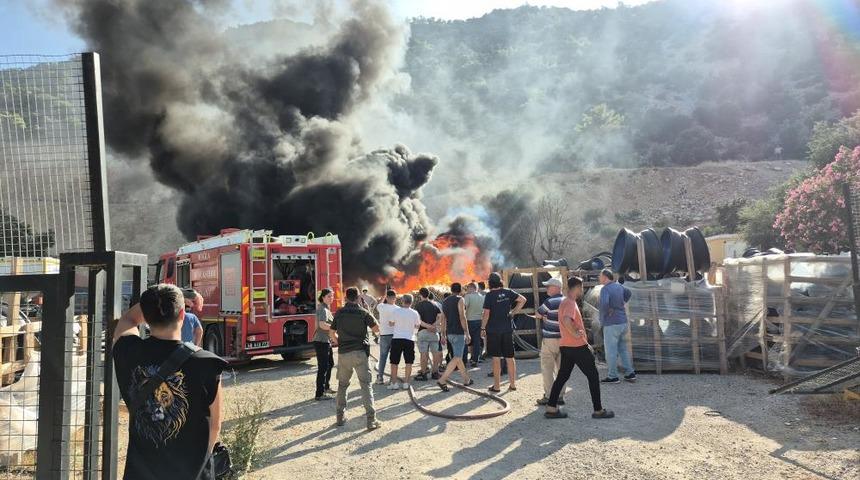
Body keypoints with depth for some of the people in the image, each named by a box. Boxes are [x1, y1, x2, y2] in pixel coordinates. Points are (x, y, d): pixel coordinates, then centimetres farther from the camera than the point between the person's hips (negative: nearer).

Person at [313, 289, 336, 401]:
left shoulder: (325, 308, 14)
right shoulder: (323, 309, -17)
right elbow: (322, 325, -33)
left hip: (326, 341, 11)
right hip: (321, 342, -11)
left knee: (330, 364, 22)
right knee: (323, 367, -7)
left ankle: (326, 387, 38)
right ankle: (319, 394, -2)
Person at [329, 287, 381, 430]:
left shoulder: (339, 312, 5)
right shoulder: (363, 312, -3)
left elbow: (331, 333, 10)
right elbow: (376, 329, -2)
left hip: (343, 353, 3)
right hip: (359, 352, -3)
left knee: (342, 385, 18)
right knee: (365, 385, -2)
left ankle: (340, 417, 22)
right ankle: (371, 420, -6)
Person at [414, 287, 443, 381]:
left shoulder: (418, 305, -2)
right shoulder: (434, 305, 11)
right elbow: (441, 316, 0)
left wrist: (428, 326, -13)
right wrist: (434, 325, -7)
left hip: (423, 331, -4)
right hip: (434, 331, 4)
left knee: (424, 353, -2)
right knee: (435, 353, 8)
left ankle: (423, 373, 0)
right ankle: (435, 372, 13)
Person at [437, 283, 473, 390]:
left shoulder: (445, 301, 15)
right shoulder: (460, 300, -7)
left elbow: (443, 319, 15)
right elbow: (462, 317, -15)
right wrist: (467, 333, -14)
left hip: (450, 333, 8)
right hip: (459, 332, -8)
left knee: (458, 357, 15)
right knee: (457, 358, -10)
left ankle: (466, 379, 23)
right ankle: (442, 380, -19)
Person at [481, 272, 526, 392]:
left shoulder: (489, 295, -10)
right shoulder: (508, 292, 2)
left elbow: (486, 314, -13)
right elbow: (523, 299, 1)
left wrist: (482, 328, -3)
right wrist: (513, 312, 4)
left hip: (493, 330, -4)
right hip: (508, 329, 4)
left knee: (496, 358, 1)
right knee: (509, 357, 11)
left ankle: (496, 386, 5)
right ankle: (512, 384, 17)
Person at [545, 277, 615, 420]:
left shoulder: (565, 302, 15)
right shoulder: (570, 303, -17)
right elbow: (566, 321, -35)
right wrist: (575, 334, -21)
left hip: (566, 346, 10)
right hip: (577, 347, -9)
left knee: (562, 376, 11)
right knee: (593, 376, 2)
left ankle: (551, 408, 10)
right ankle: (598, 410, 9)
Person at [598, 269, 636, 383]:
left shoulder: (605, 289, -18)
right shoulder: (618, 286, 8)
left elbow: (604, 303, -34)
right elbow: (629, 292, 29)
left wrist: (603, 317, -17)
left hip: (611, 324, -8)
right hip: (623, 322, 8)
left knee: (611, 351, 1)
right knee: (623, 348, 17)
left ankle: (612, 376, 7)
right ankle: (630, 373, 20)